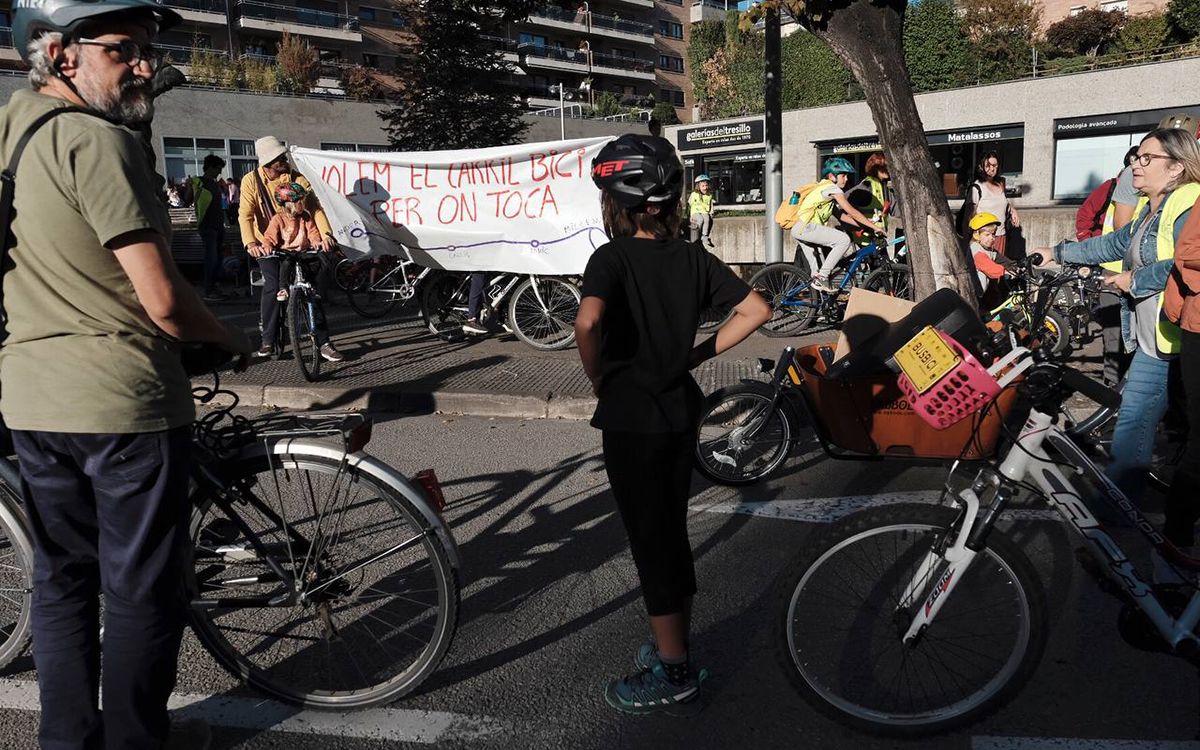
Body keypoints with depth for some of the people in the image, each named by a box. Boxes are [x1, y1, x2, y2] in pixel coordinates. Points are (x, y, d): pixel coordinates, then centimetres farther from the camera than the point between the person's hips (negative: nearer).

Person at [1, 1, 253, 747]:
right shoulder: (98, 142, -17)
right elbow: (163, 300, -21)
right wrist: (233, 339, -3)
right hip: (125, 403, -8)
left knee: (62, 577, 19)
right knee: (142, 592, 6)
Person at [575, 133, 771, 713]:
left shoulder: (612, 258, -15)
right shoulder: (693, 257, 3)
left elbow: (588, 321, -34)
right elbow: (755, 310, 2)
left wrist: (597, 377, -16)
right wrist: (695, 355, 4)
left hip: (631, 419, -6)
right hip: (680, 410, 7)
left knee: (649, 540, 4)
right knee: (673, 533, 18)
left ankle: (673, 673, 16)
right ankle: (675, 647, 33)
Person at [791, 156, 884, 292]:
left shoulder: (823, 187, 23)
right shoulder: (832, 188, -7)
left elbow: (840, 214, 22)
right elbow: (851, 212, -9)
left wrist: (863, 225, 16)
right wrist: (874, 226, -4)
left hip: (799, 230, 11)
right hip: (806, 228, -11)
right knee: (844, 240, -18)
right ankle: (822, 277, -18)